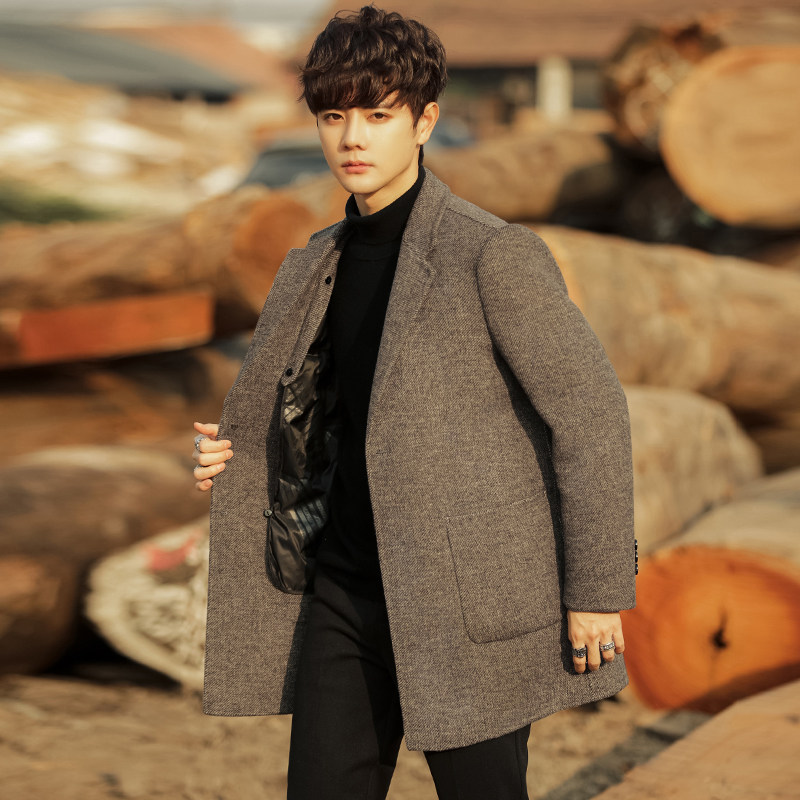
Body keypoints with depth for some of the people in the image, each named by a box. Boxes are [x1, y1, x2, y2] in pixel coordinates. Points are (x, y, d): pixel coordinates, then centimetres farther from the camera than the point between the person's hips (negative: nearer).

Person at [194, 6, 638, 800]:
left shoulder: (495, 255, -11)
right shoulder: (317, 266, 11)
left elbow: (591, 415, -11)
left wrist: (597, 591, -12)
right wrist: (232, 456, 4)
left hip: (469, 606, -6)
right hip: (344, 593, 6)